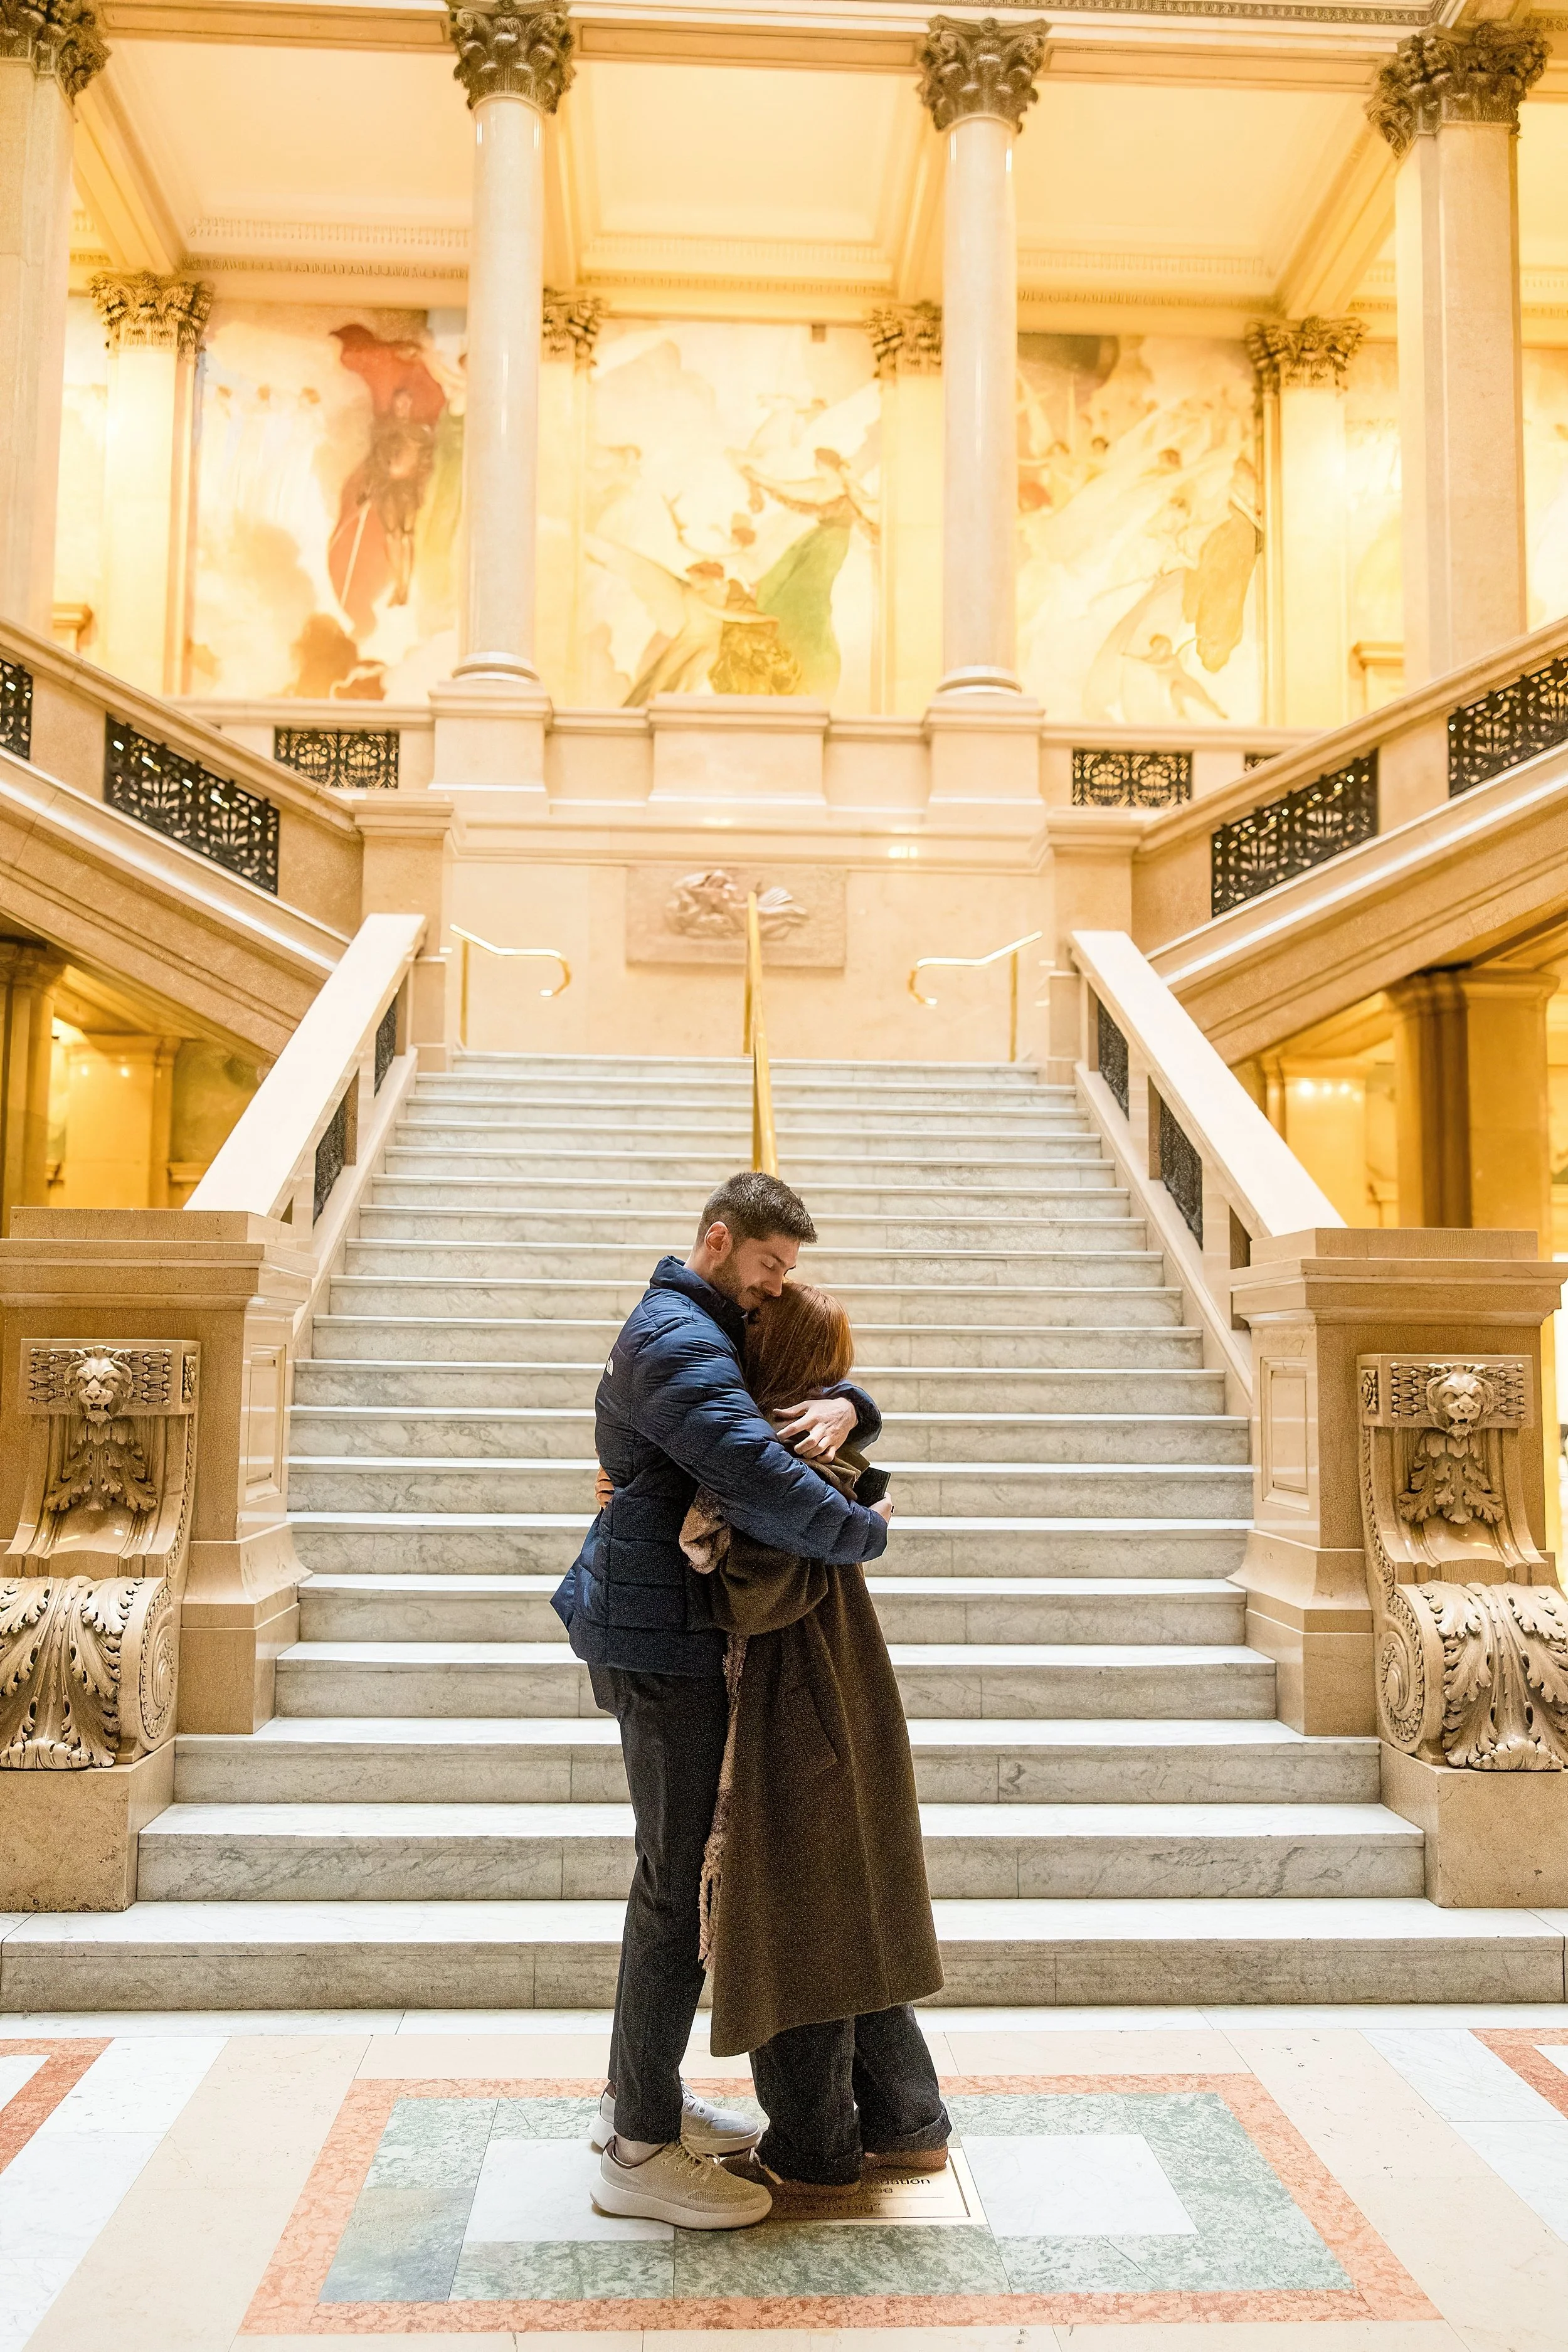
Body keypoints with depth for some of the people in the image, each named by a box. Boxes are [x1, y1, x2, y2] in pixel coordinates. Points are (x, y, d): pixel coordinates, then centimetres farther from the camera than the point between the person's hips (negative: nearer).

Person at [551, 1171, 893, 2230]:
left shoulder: (710, 1334, 17)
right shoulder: (678, 1341, -18)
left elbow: (814, 1385, 19)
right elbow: (764, 1486, -30)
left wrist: (843, 1408, -5)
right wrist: (867, 1531, -14)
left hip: (676, 1633, 11)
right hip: (663, 1638, -11)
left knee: (679, 1864, 18)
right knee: (682, 1880, -5)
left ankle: (641, 2094, 31)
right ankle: (641, 2150, 6)